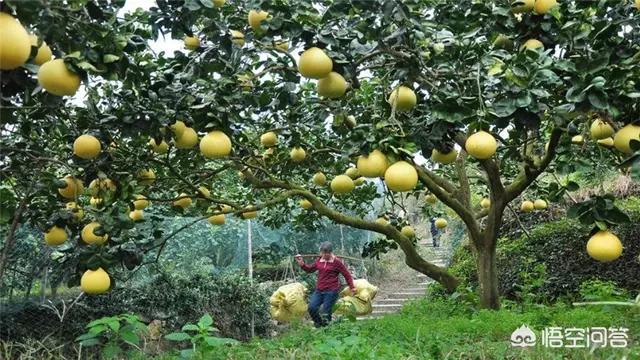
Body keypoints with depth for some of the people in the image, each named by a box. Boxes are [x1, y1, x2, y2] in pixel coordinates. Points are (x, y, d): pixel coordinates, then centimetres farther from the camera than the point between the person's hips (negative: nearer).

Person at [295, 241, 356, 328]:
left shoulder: (337, 262, -7)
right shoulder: (319, 260, 8)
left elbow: (347, 275, 0)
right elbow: (311, 269, 23)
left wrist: (352, 287, -2)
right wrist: (301, 264, 8)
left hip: (331, 291, -5)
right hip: (319, 290, 5)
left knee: (325, 312, -8)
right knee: (312, 308, -9)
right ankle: (318, 324, 16)